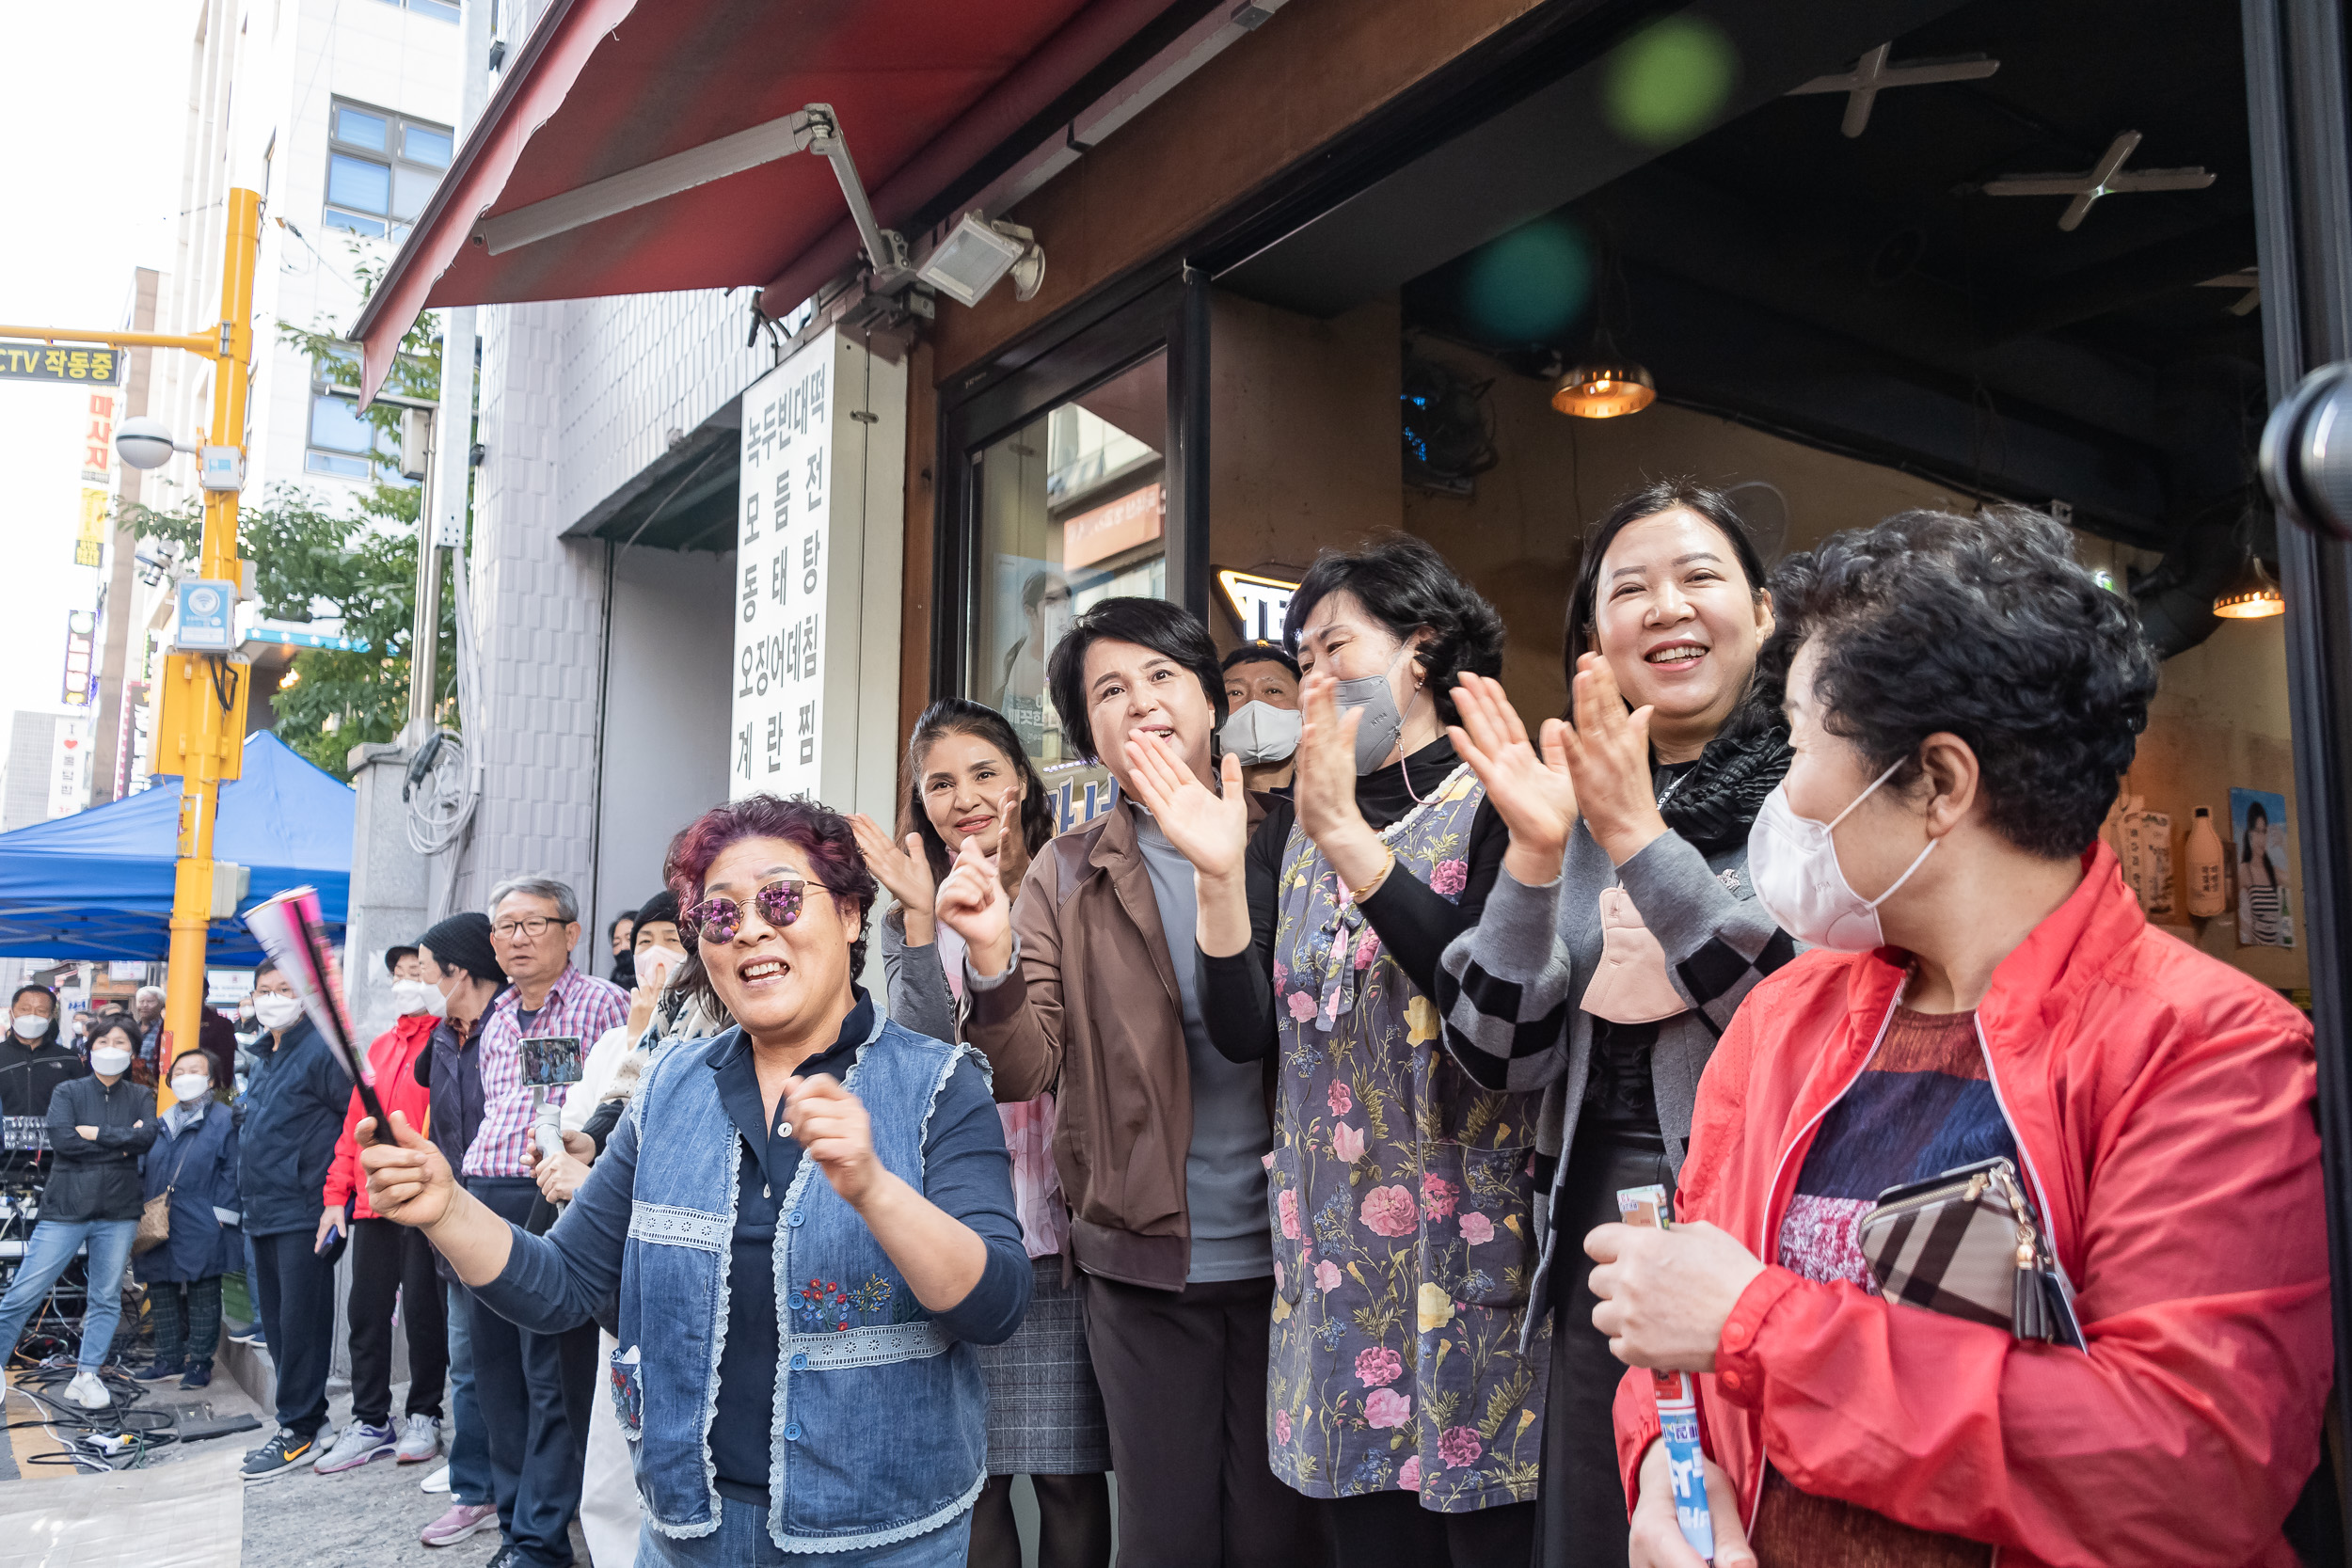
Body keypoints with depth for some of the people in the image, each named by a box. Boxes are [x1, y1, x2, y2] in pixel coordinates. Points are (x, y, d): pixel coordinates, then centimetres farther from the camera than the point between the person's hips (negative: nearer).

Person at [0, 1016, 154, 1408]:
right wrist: (122, 1143, -10)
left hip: (118, 1212, 2)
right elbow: (60, 1139, -12)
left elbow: (147, 1136, -10)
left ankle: (86, 1376, 13)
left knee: (107, 1298, 4)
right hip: (66, 1207, -1)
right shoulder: (68, 1091, 5)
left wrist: (96, 1133, -11)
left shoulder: (141, 1097, 9)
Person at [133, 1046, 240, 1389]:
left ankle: (199, 1362, 9)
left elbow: (232, 1172, -10)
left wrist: (220, 1216, -15)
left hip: (201, 1229, -7)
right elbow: (143, 1171, 21)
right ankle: (169, 1359, 23)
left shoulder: (223, 1120, -5)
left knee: (203, 1296, 1)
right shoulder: (162, 1124, 16)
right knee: (161, 1295, 12)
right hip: (158, 1229, 7)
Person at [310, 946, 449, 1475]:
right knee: (366, 1311, 9)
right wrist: (338, 1192, 11)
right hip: (374, 1201, 7)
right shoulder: (380, 1047, 18)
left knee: (422, 1307, 1)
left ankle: (424, 1416, 16)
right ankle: (370, 1421, 20)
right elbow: (355, 1122, 18)